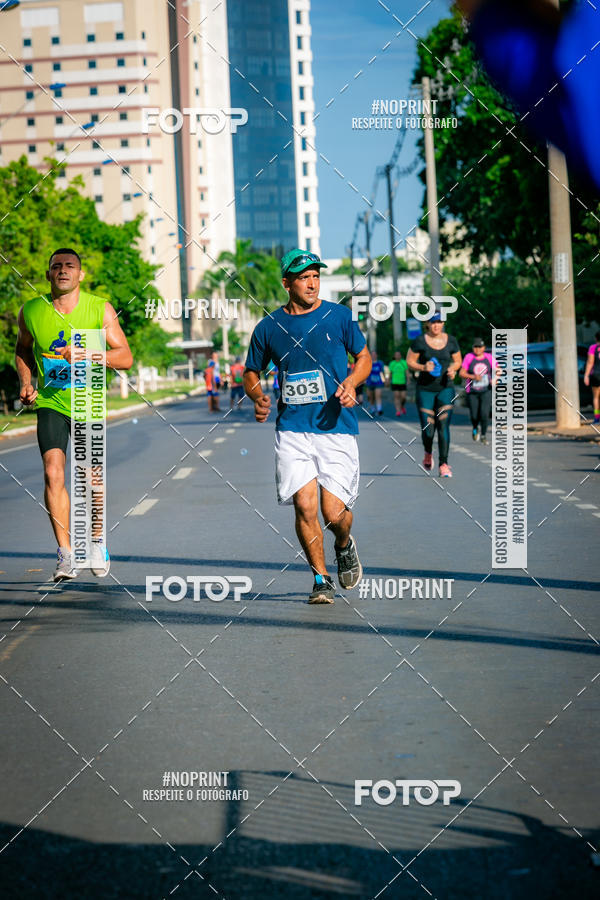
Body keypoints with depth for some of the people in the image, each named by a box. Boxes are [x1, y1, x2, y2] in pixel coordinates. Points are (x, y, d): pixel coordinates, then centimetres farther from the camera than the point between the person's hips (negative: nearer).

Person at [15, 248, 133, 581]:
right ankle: (65, 554, -8)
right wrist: (26, 382, 0)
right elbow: (23, 349, 17)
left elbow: (125, 357, -10)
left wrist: (86, 353, -25)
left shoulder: (100, 309, -7)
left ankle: (96, 540, 32)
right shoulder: (30, 312, -2)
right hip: (50, 403, 0)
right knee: (53, 473, -16)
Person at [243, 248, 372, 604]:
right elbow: (252, 373, 18)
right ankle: (322, 579, 9)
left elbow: (364, 357, 13)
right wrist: (258, 396, -3)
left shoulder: (339, 316, 4)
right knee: (304, 505, -11)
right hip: (292, 430, 1)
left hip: (336, 427, -1)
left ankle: (344, 545, 31)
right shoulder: (269, 327, 6)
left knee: (334, 512, -7)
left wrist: (350, 382, -7)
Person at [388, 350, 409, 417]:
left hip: (402, 383, 0)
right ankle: (398, 411, -9)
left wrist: (408, 380, -14)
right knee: (396, 396, -8)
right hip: (394, 383, 0)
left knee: (403, 397, -2)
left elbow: (407, 372, -3)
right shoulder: (392, 363, 4)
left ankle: (402, 406, 30)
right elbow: (390, 373, 13)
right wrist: (389, 381, 18)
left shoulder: (404, 363, 1)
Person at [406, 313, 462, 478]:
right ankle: (428, 454, 30)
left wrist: (452, 369, -6)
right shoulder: (420, 341, -3)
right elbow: (410, 361, 2)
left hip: (445, 388, 1)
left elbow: (458, 361, 16)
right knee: (427, 428, -3)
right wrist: (423, 367, -16)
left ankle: (444, 465, -8)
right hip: (425, 389, -1)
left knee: (443, 425, -11)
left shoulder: (451, 341, 4)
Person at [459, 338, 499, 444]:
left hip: (486, 391, 0)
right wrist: (473, 376, -20)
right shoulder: (469, 357, -3)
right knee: (474, 416, 3)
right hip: (472, 392, 0)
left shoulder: (489, 358, 2)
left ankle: (484, 435, 8)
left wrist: (495, 380, -8)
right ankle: (476, 428, 39)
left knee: (484, 414, -14)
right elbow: (461, 373, -5)